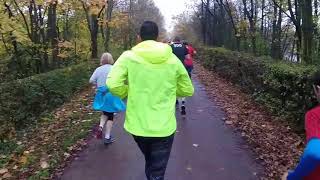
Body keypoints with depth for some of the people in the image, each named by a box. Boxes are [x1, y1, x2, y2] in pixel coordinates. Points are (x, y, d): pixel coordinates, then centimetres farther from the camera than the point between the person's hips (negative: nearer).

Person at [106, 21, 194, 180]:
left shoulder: (128, 56, -7)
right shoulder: (173, 60, -1)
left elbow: (113, 84, -17)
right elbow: (188, 90, 7)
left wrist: (129, 94, 2)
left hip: (137, 125, 1)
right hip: (164, 127, 0)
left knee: (149, 162, 30)